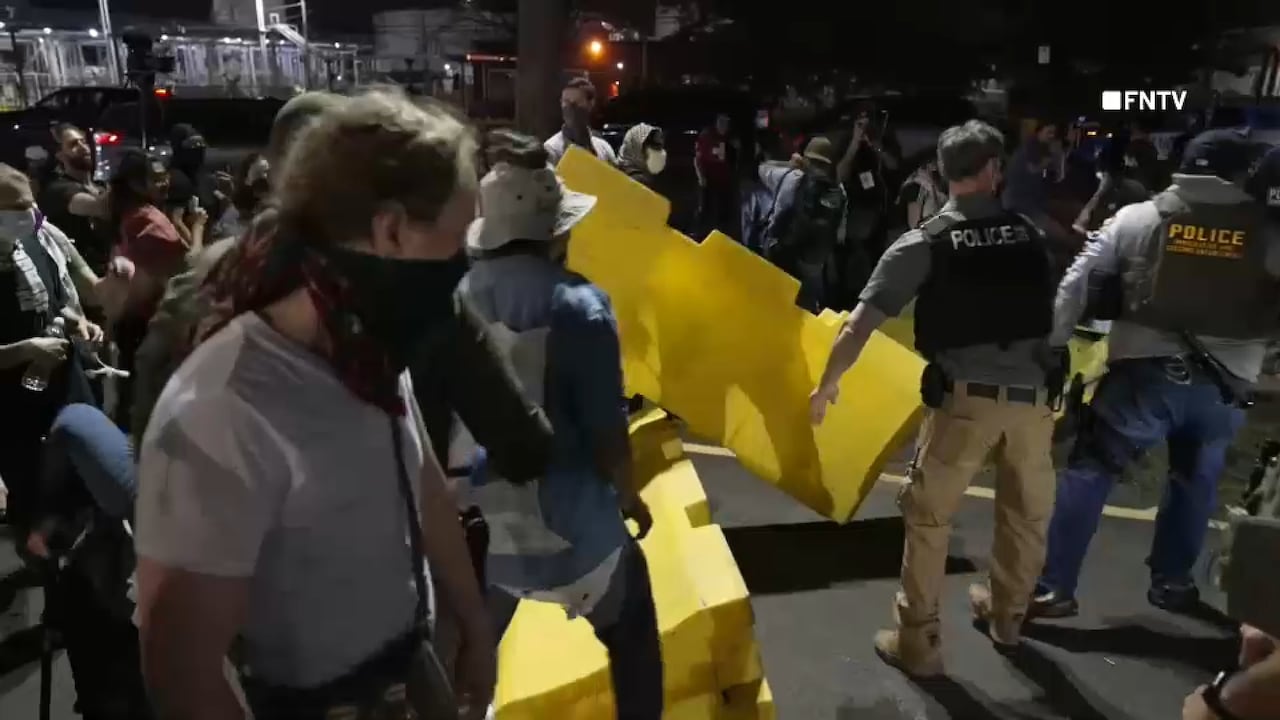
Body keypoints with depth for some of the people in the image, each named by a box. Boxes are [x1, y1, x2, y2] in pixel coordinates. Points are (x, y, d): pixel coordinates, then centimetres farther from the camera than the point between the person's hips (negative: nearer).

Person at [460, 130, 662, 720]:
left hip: (476, 519, 5)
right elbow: (605, 427, -15)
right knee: (631, 638, 21)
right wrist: (628, 494, 4)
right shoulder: (577, 306, -20)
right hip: (564, 519, -4)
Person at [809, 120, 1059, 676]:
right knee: (1025, 511, 23)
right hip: (1032, 393, 4)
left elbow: (859, 323, -7)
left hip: (966, 395, -3)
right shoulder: (1029, 235, 7)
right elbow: (1050, 311, 9)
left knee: (927, 516, 11)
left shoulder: (924, 243, -3)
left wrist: (828, 383, 5)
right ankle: (1007, 615, 44)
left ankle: (918, 641, 17)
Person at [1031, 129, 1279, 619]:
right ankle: (1171, 581, 34)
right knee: (1195, 482, 23)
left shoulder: (1136, 218, 2)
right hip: (1225, 383, 2)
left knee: (1090, 471, 5)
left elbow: (1078, 283, 1)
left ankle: (1053, 587, 4)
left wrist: (1051, 346, 5)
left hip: (1146, 372, -2)